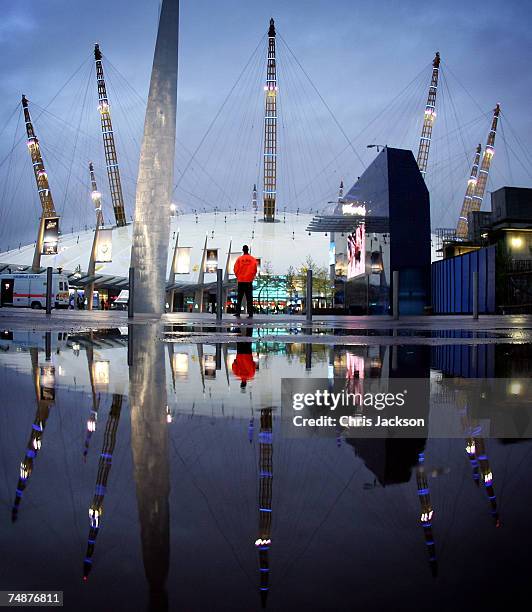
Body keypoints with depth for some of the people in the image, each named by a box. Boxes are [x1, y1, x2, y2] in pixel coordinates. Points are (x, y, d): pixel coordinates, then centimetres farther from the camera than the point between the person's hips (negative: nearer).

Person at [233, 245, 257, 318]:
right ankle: (250, 314, -1)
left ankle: (238, 313, 5)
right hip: (249, 281, 0)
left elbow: (235, 269, -3)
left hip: (241, 281, 0)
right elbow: (254, 270, -3)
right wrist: (252, 277, 11)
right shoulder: (253, 259, -2)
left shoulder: (239, 259, -2)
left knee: (239, 298, 8)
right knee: (249, 299, 3)